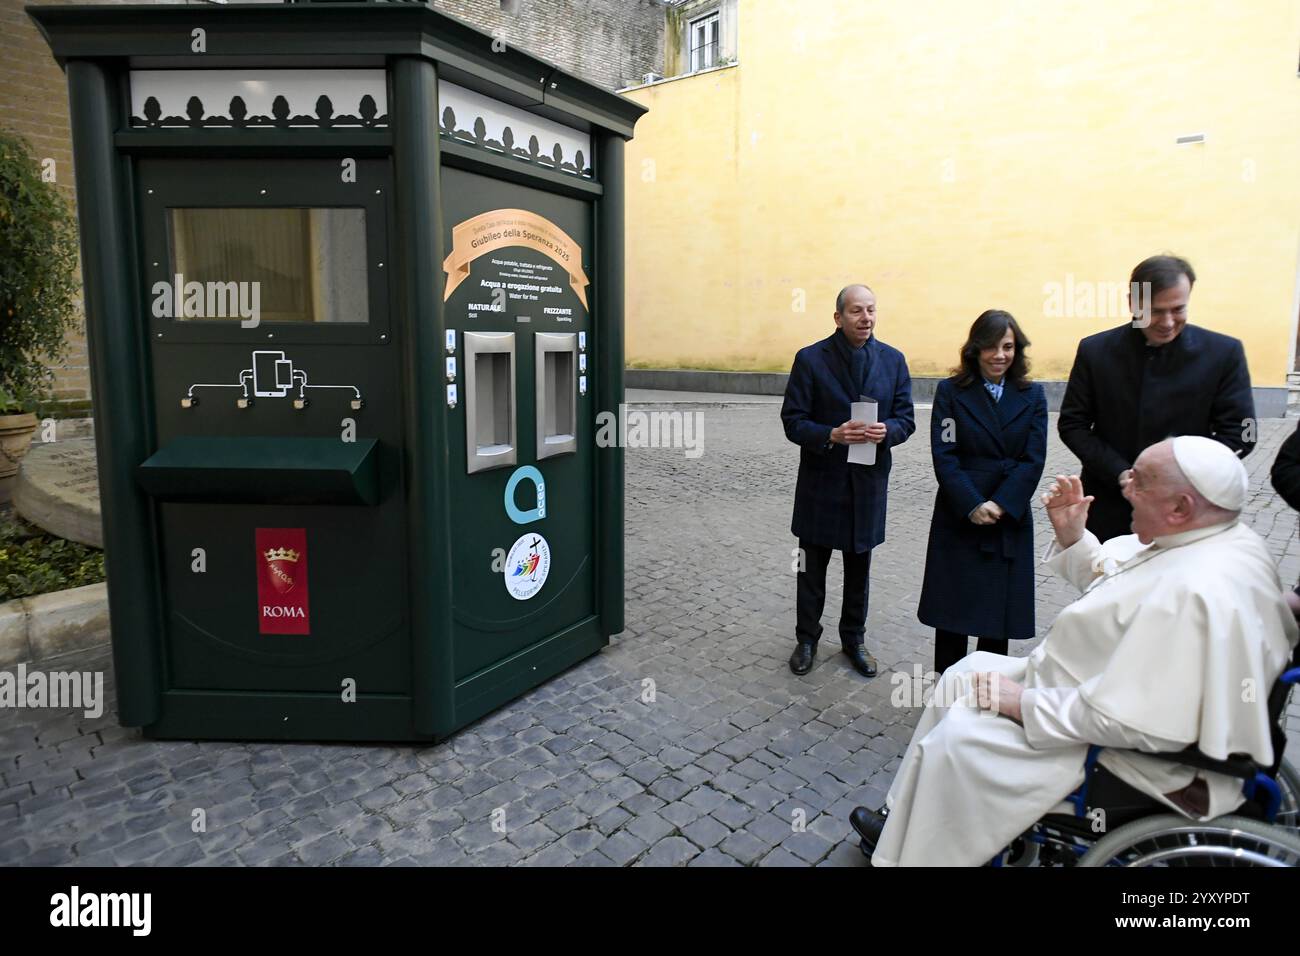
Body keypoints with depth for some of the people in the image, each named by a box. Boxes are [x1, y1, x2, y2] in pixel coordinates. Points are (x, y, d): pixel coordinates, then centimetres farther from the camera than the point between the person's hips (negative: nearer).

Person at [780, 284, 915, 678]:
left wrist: (887, 431, -18)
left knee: (859, 566, 15)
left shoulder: (893, 360, 2)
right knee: (812, 566, 10)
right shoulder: (810, 359, -7)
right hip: (821, 481, -2)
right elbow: (793, 422, -9)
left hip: (869, 481, 3)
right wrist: (831, 435, -25)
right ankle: (807, 638, 28)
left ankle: (854, 638, 33)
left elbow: (906, 418, 4)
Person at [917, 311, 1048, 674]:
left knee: (999, 605, 8)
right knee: (953, 604, 3)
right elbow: (943, 456, -8)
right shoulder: (951, 391, 0)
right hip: (959, 517, -2)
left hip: (1010, 518, 2)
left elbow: (1033, 460, -2)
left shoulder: (1032, 395, 6)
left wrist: (1000, 505, -14)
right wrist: (973, 506, -17)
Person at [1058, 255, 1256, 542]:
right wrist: (1122, 476, -15)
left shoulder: (1224, 353, -6)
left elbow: (1238, 434, -4)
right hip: (1109, 508, 1)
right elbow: (1071, 424, -3)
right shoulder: (1095, 350, -5)